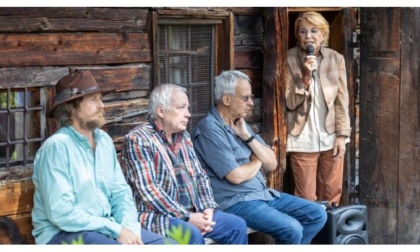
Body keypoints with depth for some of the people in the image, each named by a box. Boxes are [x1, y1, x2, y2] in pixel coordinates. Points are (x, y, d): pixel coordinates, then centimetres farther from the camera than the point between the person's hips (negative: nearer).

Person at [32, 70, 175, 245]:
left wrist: (129, 228, -10)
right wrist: (116, 230, -20)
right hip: (63, 233, -7)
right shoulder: (56, 147, -15)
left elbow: (120, 191, 10)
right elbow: (61, 213, -21)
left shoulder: (104, 140, 8)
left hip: (104, 228, 7)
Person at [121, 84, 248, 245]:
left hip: (192, 212, 8)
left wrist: (208, 207, -3)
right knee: (192, 234, -33)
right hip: (157, 216, -8)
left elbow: (200, 175, 16)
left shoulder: (184, 136, 14)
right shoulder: (137, 140, -11)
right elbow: (147, 190, -19)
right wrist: (186, 217, -20)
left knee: (237, 225, -4)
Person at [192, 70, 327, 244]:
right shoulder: (210, 129, -14)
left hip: (263, 194, 9)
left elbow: (272, 164, 8)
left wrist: (248, 137, -5)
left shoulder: (241, 124, 13)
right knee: (292, 229, -25)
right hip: (235, 202, -9)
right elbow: (236, 176, -20)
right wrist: (257, 162, 1)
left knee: (317, 214, 3)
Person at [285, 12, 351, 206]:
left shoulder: (336, 59, 2)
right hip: (303, 140, -2)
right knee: (306, 198, 1)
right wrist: (306, 77, -21)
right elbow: (290, 102, -8)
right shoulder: (290, 60, -5)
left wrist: (342, 135, -4)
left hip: (331, 137, 2)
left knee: (332, 196, 9)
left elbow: (342, 100, 2)